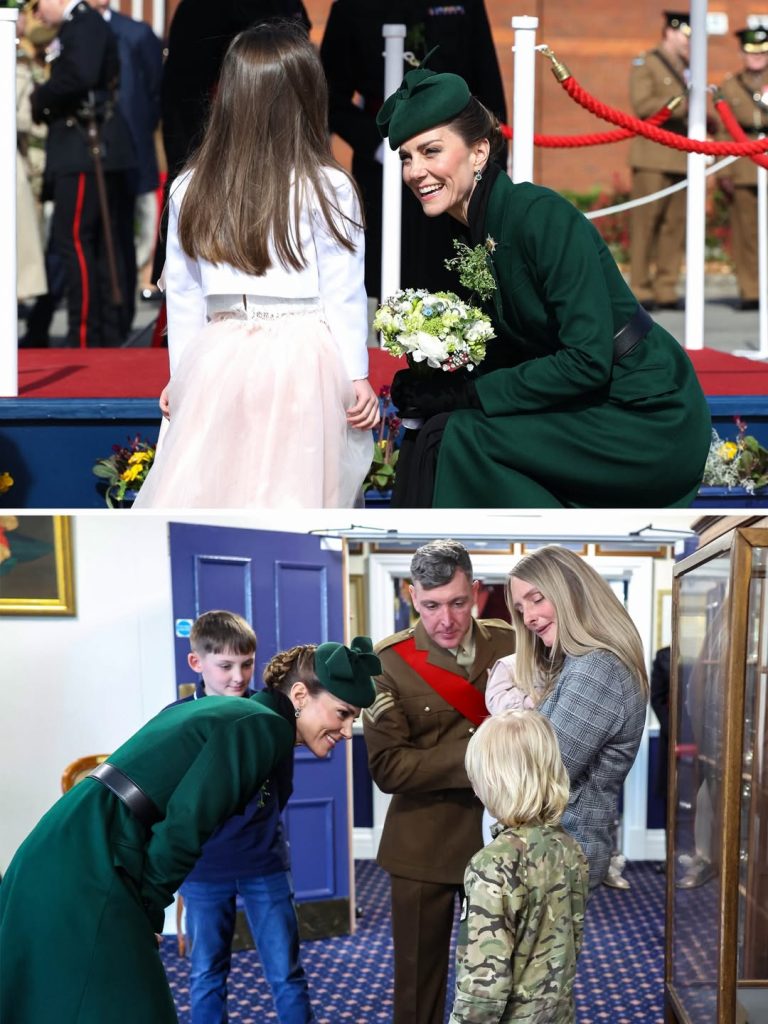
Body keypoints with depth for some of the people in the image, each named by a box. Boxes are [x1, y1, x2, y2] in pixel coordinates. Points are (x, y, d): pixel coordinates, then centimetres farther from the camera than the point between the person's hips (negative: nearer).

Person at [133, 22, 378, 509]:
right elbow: (343, 293, -4)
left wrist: (181, 373, 17)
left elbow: (183, 292, 8)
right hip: (303, 361, -2)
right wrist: (357, 375, 4)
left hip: (219, 360, 3)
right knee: (293, 492, 3)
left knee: (200, 488, 8)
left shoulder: (190, 190, 3)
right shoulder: (328, 189, -6)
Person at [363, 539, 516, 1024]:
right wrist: (476, 754, -23)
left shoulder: (509, 643, -1)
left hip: (501, 833, 2)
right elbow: (387, 767, -14)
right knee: (419, 975, 9)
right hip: (424, 846, -2)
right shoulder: (389, 662, -11)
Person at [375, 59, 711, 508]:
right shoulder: (476, 234, 7)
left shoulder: (540, 215, -19)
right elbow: (510, 350, 11)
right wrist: (435, 384, -7)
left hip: (649, 419, -8)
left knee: (453, 438, -16)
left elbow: (588, 361, -24)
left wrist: (466, 392, -18)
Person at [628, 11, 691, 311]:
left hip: (683, 158, 6)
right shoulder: (645, 64, 1)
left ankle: (666, 291, 5)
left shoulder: (689, 71, 23)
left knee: (676, 225, 2)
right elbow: (642, 105, -13)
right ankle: (640, 291, -3)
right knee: (645, 224, -6)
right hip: (653, 156, -6)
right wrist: (683, 105, -19)